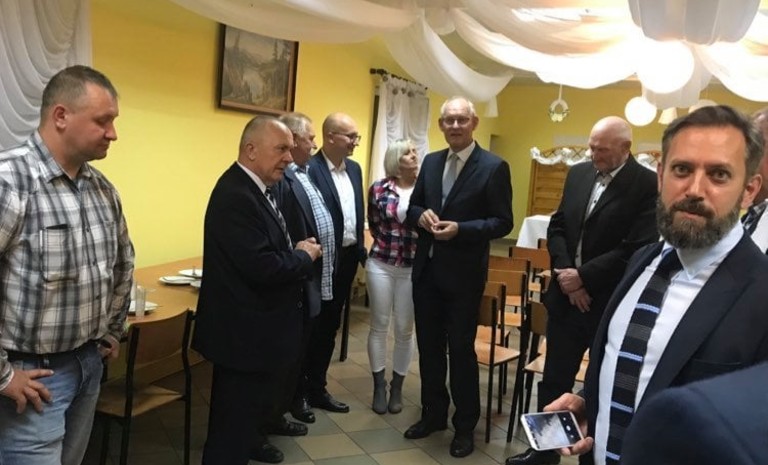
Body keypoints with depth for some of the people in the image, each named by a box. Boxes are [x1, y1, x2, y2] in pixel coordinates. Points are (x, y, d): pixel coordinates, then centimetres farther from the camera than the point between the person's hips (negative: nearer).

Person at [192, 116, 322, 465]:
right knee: (235, 416, 5)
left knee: (258, 399, 29)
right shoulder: (235, 195, -26)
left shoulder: (256, 188, 7)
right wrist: (305, 255, -15)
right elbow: (263, 268, -32)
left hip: (259, 325, 11)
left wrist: (296, 251, -1)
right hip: (243, 330, -11)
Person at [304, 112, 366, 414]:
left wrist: (361, 248, 12)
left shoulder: (354, 168, 11)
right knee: (316, 326, 5)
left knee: (330, 325, 16)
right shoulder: (310, 169, -16)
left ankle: (316, 386, 29)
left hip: (348, 257, 8)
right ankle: (307, 389, 21)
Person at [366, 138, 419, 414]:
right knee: (379, 325, 7)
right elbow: (374, 226, 8)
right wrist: (390, 244, 3)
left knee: (404, 329, 8)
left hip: (413, 268, 0)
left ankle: (397, 387, 22)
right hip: (381, 265, 0)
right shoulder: (379, 189, -2)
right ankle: (379, 386, 20)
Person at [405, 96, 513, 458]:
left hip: (463, 273, -5)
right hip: (427, 269, 6)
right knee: (429, 345, 14)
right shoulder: (430, 162, 9)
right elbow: (413, 207, 14)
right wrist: (422, 215, -9)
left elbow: (503, 222, -10)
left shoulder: (494, 167, -8)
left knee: (461, 348, 4)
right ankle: (433, 413, 32)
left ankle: (465, 425, 22)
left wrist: (460, 229, -22)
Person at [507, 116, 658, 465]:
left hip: (611, 305, -5)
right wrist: (566, 275, -7)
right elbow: (557, 228, 8)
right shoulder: (578, 175, 7)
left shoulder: (647, 185, -12)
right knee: (554, 379, 15)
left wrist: (583, 277, -16)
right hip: (567, 297, 6)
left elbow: (637, 249, -19)